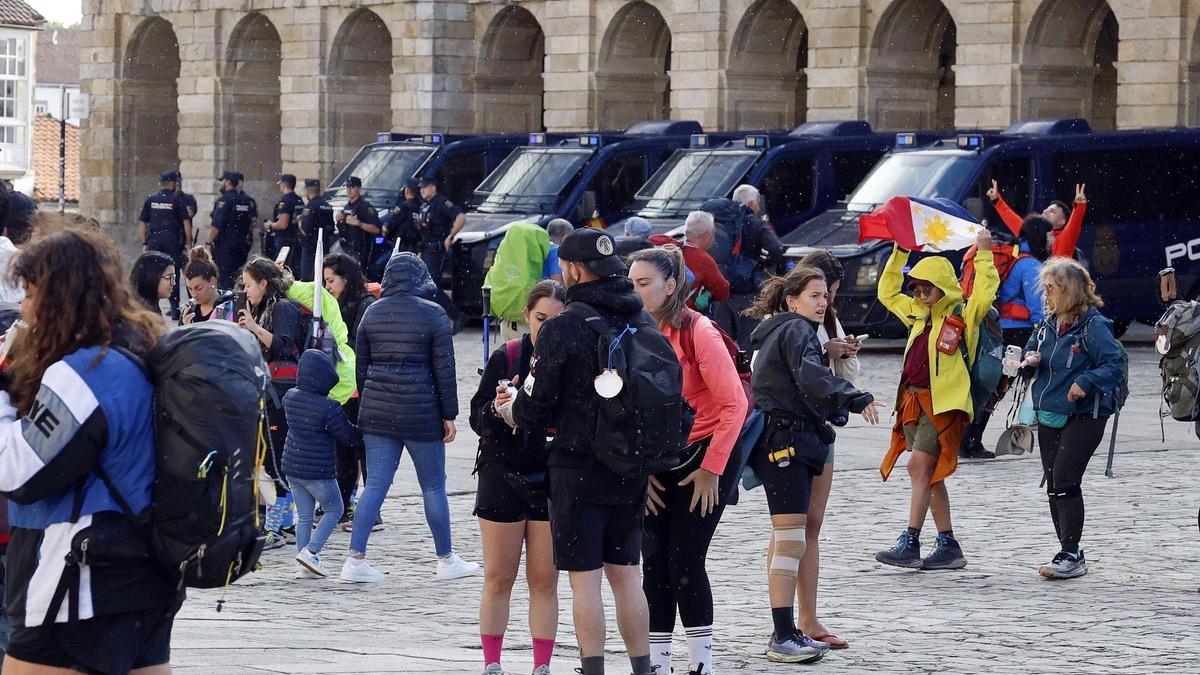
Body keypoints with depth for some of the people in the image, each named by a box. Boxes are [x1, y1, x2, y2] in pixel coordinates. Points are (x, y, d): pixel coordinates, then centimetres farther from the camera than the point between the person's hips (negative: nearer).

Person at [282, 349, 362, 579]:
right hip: (318, 470, -6)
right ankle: (310, 551, -3)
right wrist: (360, 431, 10)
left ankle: (305, 566, 11)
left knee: (304, 515, 13)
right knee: (334, 510, 12)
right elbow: (347, 436, -10)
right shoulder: (328, 408, -19)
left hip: (292, 466, 6)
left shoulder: (290, 397, 0)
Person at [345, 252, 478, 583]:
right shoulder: (433, 314, -6)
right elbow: (444, 369, -6)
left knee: (375, 485, 5)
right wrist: (449, 415, -1)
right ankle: (446, 560, 16)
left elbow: (361, 366, 10)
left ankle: (355, 559, -2)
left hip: (377, 413, 4)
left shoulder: (373, 312, 6)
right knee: (433, 487, 7)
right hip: (420, 412, -4)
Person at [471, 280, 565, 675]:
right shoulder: (505, 358, -2)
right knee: (498, 578, 6)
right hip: (503, 476, 0)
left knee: (545, 581, 5)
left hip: (552, 482, 0)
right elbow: (478, 417, -1)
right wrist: (497, 411, -21)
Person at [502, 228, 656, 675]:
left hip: (579, 467, -6)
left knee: (584, 577, 0)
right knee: (625, 573, 14)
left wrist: (515, 409, 13)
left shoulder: (561, 329, -14)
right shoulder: (642, 324, 4)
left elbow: (536, 407, -11)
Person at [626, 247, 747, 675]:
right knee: (654, 563, 1)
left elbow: (734, 404, -15)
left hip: (707, 452, -5)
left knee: (685, 560, -9)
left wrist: (711, 470, -14)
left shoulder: (697, 332, -15)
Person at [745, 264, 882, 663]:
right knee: (791, 540, -16)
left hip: (785, 443, 11)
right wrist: (856, 399, -39)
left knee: (784, 539, 15)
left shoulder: (775, 332, 22)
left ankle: (785, 634, 21)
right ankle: (784, 637, -21)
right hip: (786, 440, -11)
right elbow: (810, 376, -27)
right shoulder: (796, 330, -9)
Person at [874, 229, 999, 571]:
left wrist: (983, 254, -18)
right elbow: (887, 292, 29)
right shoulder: (917, 313, 18)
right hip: (914, 400, 8)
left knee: (920, 466, -15)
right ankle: (948, 546, 13)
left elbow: (985, 292, -20)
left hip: (944, 403, -8)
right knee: (930, 475, 8)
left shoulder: (963, 315, -3)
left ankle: (910, 543, -17)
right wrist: (899, 253, 22)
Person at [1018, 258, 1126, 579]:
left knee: (1065, 482, -14)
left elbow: (1116, 363, -15)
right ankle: (1069, 553, 16)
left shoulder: (1093, 325, -11)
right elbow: (1030, 352, 23)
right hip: (1050, 417, 8)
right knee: (1054, 485, 8)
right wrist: (1030, 361, 0)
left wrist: (1086, 382, -27)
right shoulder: (1048, 324, 12)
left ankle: (1071, 556, -10)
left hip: (1083, 417, -8)